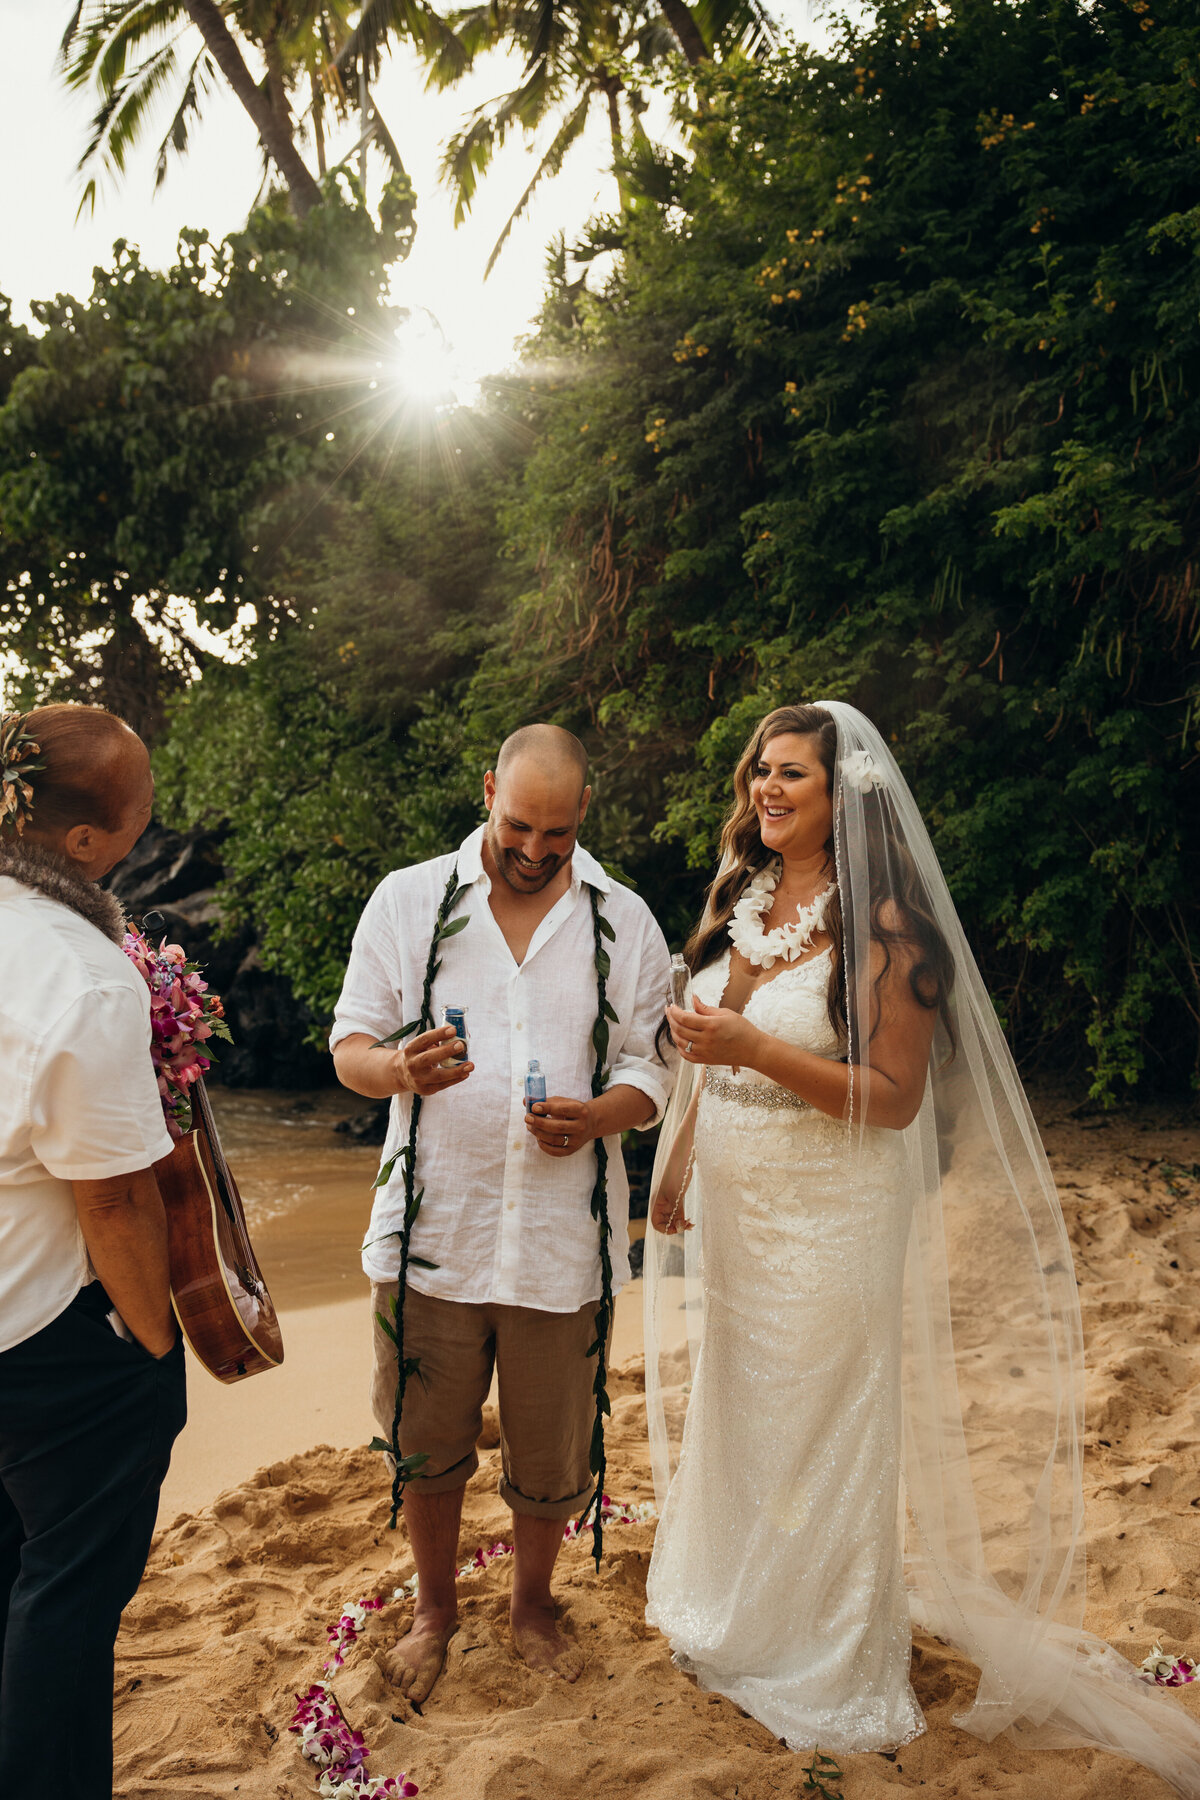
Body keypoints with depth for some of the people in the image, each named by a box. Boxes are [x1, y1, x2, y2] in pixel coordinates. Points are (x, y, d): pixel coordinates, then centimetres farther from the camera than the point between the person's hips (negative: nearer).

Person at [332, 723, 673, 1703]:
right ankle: (435, 1606, 42)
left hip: (562, 1239, 1)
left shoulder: (625, 922, 2)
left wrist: (596, 1115, -18)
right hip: (431, 1227, 0)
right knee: (428, 1445, 15)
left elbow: (651, 1071, 4)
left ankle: (534, 1603, 43)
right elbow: (351, 1044, 1)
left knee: (552, 1454, 15)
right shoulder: (407, 899, 0)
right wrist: (399, 1069, -22)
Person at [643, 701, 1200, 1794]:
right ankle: (737, 1613, 43)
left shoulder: (883, 922, -17)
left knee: (819, 1428, 7)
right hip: (732, 1203, 7)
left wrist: (755, 1049, -29)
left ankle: (832, 1671, 29)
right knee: (733, 1408, 20)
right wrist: (680, 1158, 14)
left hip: (829, 1212, -7)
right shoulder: (742, 902, 5)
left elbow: (895, 1096, -20)